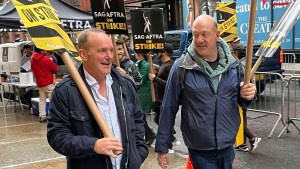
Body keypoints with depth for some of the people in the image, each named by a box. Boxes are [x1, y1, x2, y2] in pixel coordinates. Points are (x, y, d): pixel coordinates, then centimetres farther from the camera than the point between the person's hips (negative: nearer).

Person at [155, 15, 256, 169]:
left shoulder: (232, 64, -1)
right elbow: (168, 108, -7)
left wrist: (247, 95, -12)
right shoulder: (181, 68, -12)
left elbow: (240, 99, 11)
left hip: (228, 147, 4)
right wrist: (162, 147, -5)